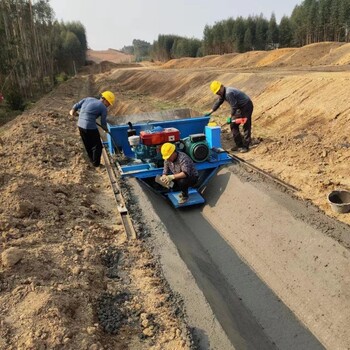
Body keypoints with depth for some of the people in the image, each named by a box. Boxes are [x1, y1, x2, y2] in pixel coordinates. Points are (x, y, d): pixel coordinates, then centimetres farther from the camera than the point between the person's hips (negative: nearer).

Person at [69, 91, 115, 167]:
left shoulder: (88, 99, 12)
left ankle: (92, 161, 38)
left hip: (80, 125, 8)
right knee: (97, 146, 11)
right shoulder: (103, 108, -4)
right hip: (90, 127, -8)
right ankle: (96, 164, 19)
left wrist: (73, 111, 34)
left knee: (88, 145, 23)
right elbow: (103, 123, 1)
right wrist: (105, 129, 22)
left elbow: (77, 105, 15)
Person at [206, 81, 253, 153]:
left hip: (247, 106, -10)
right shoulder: (223, 93, 4)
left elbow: (234, 106, -24)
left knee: (246, 126, -6)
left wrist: (231, 117, -13)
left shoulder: (229, 93, -28)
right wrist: (210, 112, 14)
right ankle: (239, 145, 14)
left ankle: (245, 146, 0)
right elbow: (218, 103, 16)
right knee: (233, 125, 8)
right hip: (240, 107, 10)